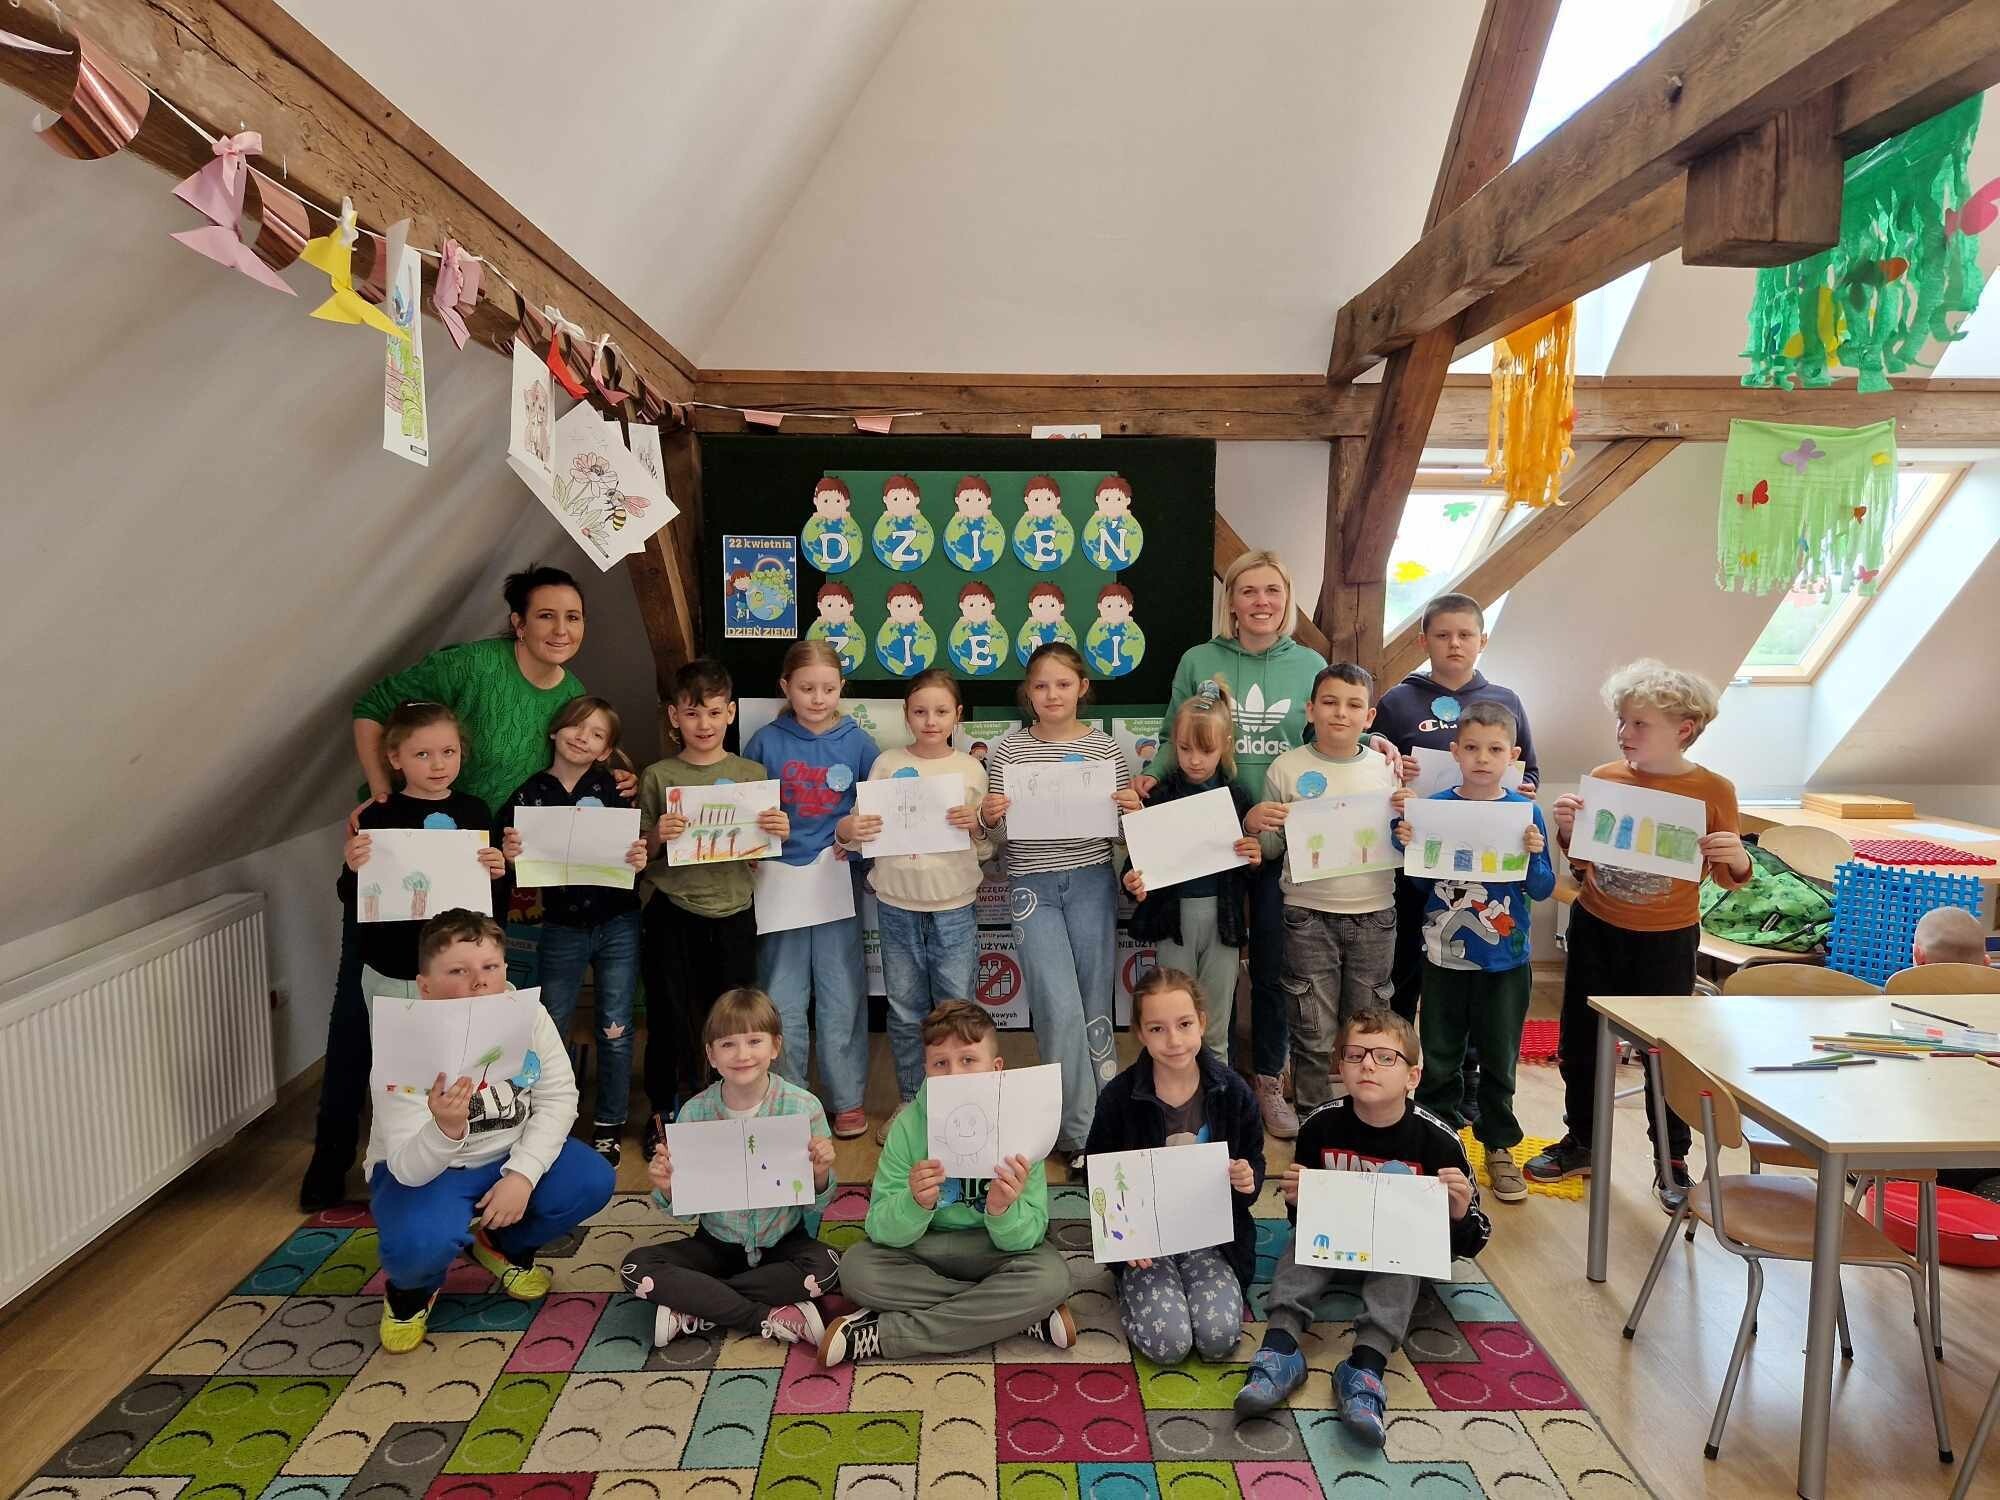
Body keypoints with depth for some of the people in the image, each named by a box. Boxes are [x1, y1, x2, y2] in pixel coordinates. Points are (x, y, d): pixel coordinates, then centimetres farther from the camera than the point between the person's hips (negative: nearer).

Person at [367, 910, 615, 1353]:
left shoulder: (528, 1014, -19)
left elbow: (558, 1097, -12)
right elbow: (409, 1168, -30)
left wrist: (522, 1174, -24)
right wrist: (445, 1129, -53)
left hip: (508, 1156, 4)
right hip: (423, 1169, -4)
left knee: (592, 1181, -17)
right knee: (420, 1241, -34)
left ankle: (503, 1244, 15)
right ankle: (411, 1286, 8)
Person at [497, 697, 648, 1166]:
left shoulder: (614, 788, -4)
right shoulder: (529, 793, -1)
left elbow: (635, 848, -2)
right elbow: (508, 857, 2)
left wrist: (640, 858, -24)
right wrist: (508, 854, -20)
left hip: (617, 925, -1)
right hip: (562, 929, 1)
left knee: (615, 1030, 8)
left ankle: (608, 1127, 24)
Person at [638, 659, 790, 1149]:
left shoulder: (752, 774, 4)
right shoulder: (657, 777, 0)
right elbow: (641, 854, 2)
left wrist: (779, 834, -12)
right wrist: (658, 836, -18)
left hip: (732, 913, 1)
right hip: (671, 915, -1)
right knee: (670, 1018, 9)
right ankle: (664, 1113, 29)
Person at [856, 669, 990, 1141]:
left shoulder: (971, 769, 2)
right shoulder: (887, 764, 1)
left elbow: (986, 850, 3)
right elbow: (866, 830, 1)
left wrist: (976, 824, -17)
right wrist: (854, 831, -21)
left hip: (954, 907, -1)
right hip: (897, 906, 1)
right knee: (905, 1013, 11)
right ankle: (910, 1101, 28)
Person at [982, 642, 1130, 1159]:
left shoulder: (1105, 748, 3)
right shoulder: (1008, 749, 2)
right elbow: (998, 833, 8)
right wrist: (988, 818, -14)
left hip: (1091, 882, 1)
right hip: (1032, 886, -1)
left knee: (1094, 1009, 7)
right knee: (1061, 1011, -8)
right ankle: (1081, 1130, 8)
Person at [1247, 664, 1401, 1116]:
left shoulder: (1386, 769, 3)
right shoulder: (1286, 768, -3)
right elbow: (1270, 851, 3)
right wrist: (1254, 823, -17)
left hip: (1374, 915, 2)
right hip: (1309, 915, -2)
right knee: (1313, 1035, 6)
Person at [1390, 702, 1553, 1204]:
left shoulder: (1526, 812, -6)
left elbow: (1543, 890, -3)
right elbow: (1420, 882, 1)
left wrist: (1535, 856, -22)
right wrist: (1408, 845, -17)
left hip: (1506, 960, 0)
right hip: (1445, 955, 1)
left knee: (1500, 1059, 12)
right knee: (1439, 1057, 12)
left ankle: (1498, 1144, 31)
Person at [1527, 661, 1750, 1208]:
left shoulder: (1713, 790, -9)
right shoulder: (1604, 779, -3)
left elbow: (1726, 879, 0)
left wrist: (1736, 859, -21)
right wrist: (1566, 830, -13)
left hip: (1667, 939, -3)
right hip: (1595, 929, 3)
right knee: (1579, 1041, 13)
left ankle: (1672, 1161, 28)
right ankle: (1581, 1143, 33)